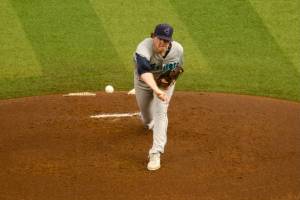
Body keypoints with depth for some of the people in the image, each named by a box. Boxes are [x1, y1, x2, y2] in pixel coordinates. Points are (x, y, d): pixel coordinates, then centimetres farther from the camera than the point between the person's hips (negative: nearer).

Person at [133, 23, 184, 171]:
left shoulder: (177, 49, -26)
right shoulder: (144, 49, -42)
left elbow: (178, 67, -3)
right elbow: (144, 72, -60)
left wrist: (171, 79, -23)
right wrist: (156, 90, -76)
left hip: (165, 81, 1)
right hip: (144, 81, 0)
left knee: (161, 113, -15)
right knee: (146, 112, 18)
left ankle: (156, 153, -17)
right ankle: (148, 123, 60)